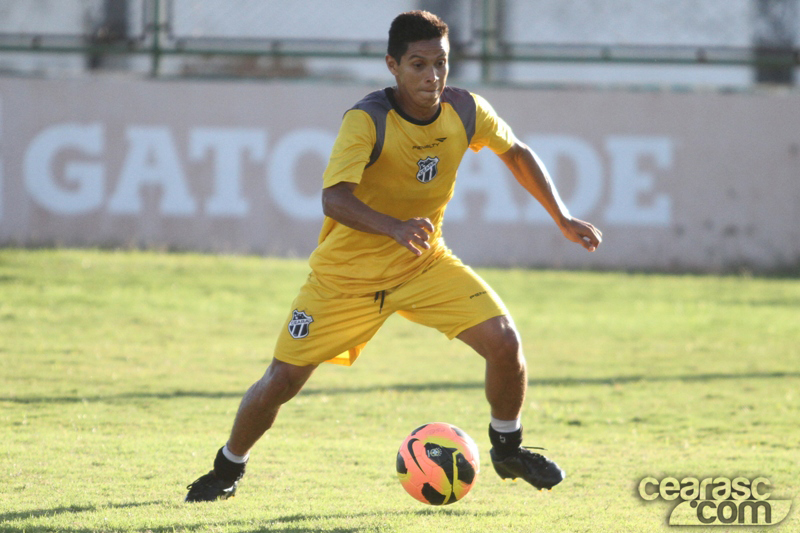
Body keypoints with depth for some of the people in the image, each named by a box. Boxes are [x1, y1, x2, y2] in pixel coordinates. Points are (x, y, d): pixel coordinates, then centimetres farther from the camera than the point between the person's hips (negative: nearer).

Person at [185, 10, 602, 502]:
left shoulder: (465, 111, -10)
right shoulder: (367, 121, -25)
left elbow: (517, 153, 11)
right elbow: (334, 199, -38)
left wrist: (562, 218, 7)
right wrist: (394, 229, -54)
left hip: (426, 265, 4)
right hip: (346, 273, -3)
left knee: (505, 342, -15)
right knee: (282, 380, -4)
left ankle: (508, 449, 12)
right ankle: (228, 470, 23)